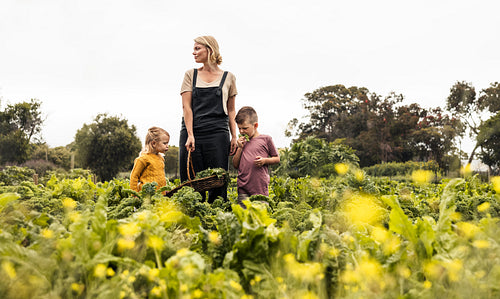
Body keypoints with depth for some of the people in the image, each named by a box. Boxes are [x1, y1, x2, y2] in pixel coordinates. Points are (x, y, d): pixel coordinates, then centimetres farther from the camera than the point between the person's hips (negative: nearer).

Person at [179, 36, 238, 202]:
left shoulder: (228, 78, 11)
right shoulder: (191, 75, 11)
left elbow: (231, 110, 14)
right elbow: (186, 106, 2)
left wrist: (234, 136, 4)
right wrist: (190, 135, -11)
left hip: (217, 133, 0)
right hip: (192, 132, 1)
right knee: (191, 183, -2)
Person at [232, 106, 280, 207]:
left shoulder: (265, 139, 2)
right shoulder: (242, 141, 13)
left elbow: (277, 159, 8)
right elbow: (235, 165, 13)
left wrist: (265, 160, -10)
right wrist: (240, 148, 2)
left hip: (260, 187, -3)